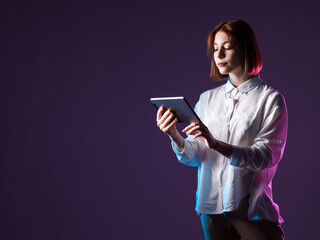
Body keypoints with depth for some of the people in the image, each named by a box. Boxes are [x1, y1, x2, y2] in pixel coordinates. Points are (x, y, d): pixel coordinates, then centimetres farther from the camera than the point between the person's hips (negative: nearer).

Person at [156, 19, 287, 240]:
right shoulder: (207, 98, 10)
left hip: (252, 208, -4)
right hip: (212, 207, 4)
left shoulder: (270, 99, -4)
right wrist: (175, 136, -16)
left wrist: (216, 144, -28)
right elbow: (193, 157, 5)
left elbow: (266, 155, -16)